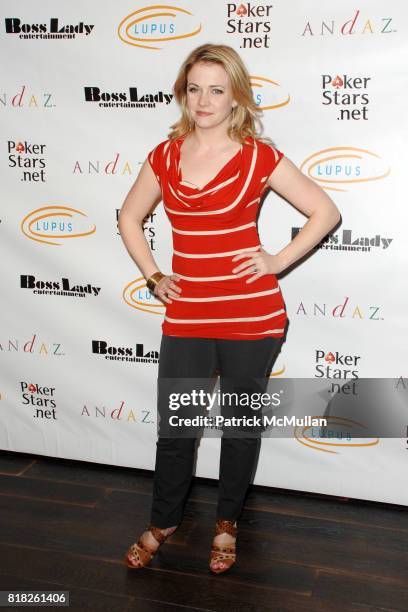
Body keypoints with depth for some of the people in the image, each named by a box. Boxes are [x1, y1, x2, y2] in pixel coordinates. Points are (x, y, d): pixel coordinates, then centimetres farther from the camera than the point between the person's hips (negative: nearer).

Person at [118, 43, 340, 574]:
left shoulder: (258, 156, -6)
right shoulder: (166, 156, 4)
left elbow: (325, 212, 0)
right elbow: (129, 218, 18)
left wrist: (278, 261, -7)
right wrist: (153, 276, 7)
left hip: (252, 317, -2)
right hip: (186, 317, 3)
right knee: (175, 426, 11)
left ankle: (228, 522, 36)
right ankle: (163, 521, 35)